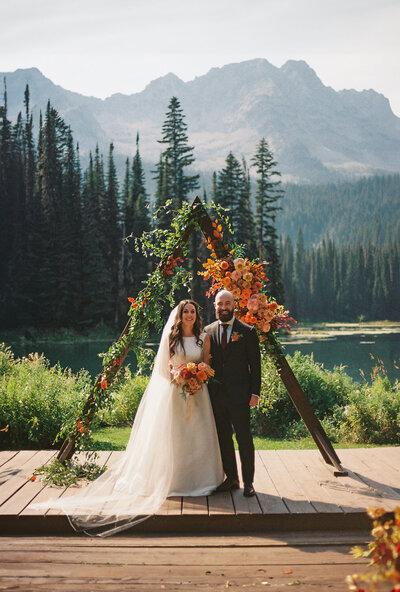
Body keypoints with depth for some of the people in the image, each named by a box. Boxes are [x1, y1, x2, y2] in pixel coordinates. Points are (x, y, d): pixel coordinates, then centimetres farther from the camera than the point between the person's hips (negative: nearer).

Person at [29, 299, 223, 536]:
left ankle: (198, 480, 15)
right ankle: (173, 481, 10)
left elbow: (207, 365, 7)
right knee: (171, 438, 1)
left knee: (197, 435, 3)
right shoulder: (170, 337, 4)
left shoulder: (204, 338, 6)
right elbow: (164, 366, 5)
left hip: (197, 392, 1)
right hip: (173, 392, -1)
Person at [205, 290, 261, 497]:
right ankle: (231, 478, 23)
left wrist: (255, 392, -8)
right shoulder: (208, 331, 9)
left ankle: (248, 482, 11)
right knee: (223, 437, 10)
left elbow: (255, 365, -1)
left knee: (244, 437, -1)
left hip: (239, 394, -3)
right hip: (216, 394, 4)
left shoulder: (247, 331, -1)